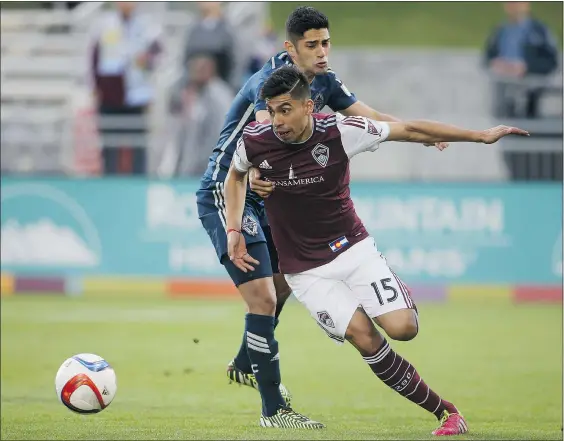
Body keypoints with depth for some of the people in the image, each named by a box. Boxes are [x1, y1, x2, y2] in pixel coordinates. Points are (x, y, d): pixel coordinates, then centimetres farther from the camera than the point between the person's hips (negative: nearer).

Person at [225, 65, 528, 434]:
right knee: (363, 335, -20)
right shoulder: (255, 140, -12)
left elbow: (409, 130, -9)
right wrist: (234, 230, 1)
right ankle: (445, 411, -9)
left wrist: (481, 136, -8)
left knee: (402, 326, -19)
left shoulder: (338, 132, -17)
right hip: (305, 271, 0)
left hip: (352, 248, 0)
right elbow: (236, 175, 12)